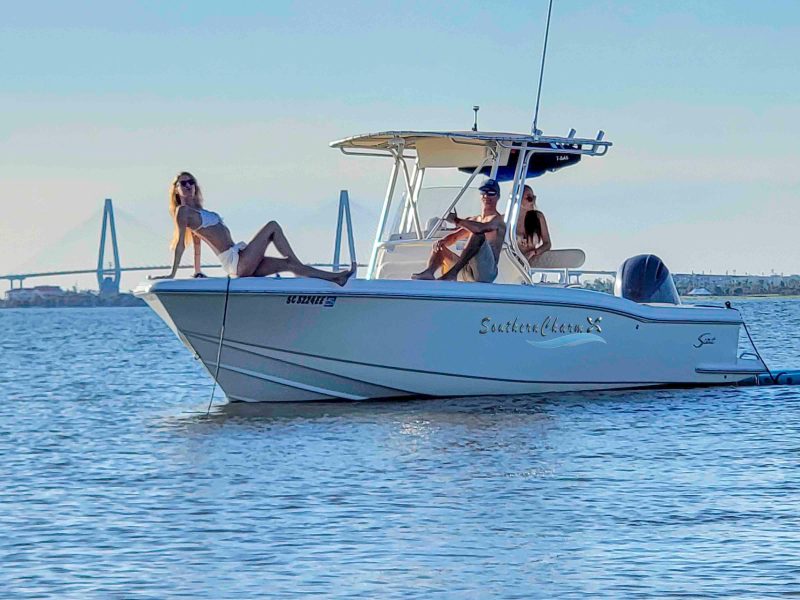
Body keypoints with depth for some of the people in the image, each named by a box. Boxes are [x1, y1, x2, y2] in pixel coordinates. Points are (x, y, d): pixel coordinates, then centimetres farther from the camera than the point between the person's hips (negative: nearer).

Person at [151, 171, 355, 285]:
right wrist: (173, 274, -13)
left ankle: (336, 278, 8)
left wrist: (198, 272, 26)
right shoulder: (183, 211, -5)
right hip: (236, 262, -9)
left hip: (241, 265, 9)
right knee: (272, 227, -8)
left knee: (288, 264, 7)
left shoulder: (197, 211, 22)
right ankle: (299, 265, -4)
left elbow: (196, 242, 26)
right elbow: (180, 243, -10)